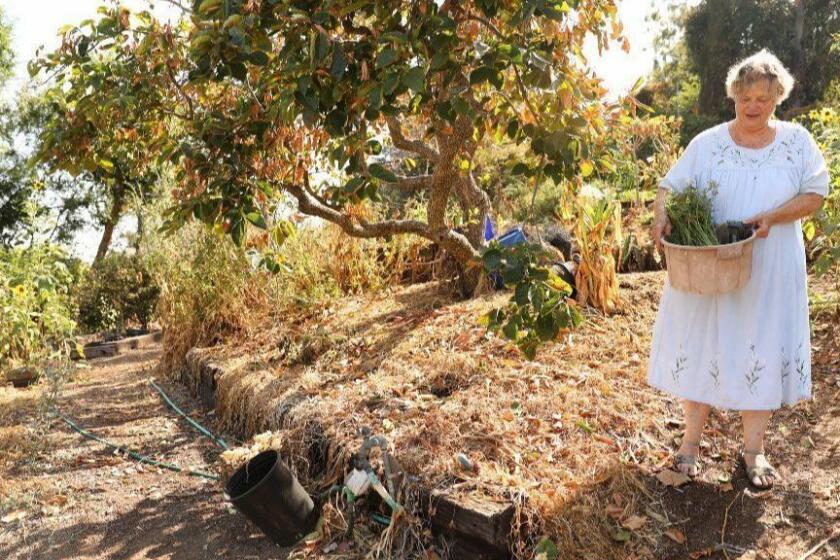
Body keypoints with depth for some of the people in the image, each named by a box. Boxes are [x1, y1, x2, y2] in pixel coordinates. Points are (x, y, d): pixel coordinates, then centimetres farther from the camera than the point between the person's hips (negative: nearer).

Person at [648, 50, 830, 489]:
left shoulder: (797, 142, 2)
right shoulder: (707, 143, -1)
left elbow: (815, 194, 0)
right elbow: (670, 186, -4)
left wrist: (772, 217, -18)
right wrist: (661, 217, -26)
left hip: (769, 272, 1)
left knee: (763, 350, 7)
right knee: (701, 346, 5)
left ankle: (753, 449, 21)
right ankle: (692, 439, 19)